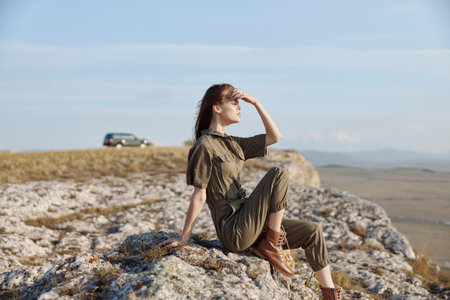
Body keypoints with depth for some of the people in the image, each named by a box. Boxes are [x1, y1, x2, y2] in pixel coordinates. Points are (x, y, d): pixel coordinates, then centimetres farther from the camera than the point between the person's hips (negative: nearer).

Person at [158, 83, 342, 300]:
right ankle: (271, 245, -8)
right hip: (234, 231, -9)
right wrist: (183, 238, -11)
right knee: (278, 175, -17)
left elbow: (275, 137, 15)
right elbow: (199, 196, -12)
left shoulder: (233, 144, 14)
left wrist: (256, 103, 9)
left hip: (248, 225, 9)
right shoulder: (205, 146, -12)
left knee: (312, 231, 5)